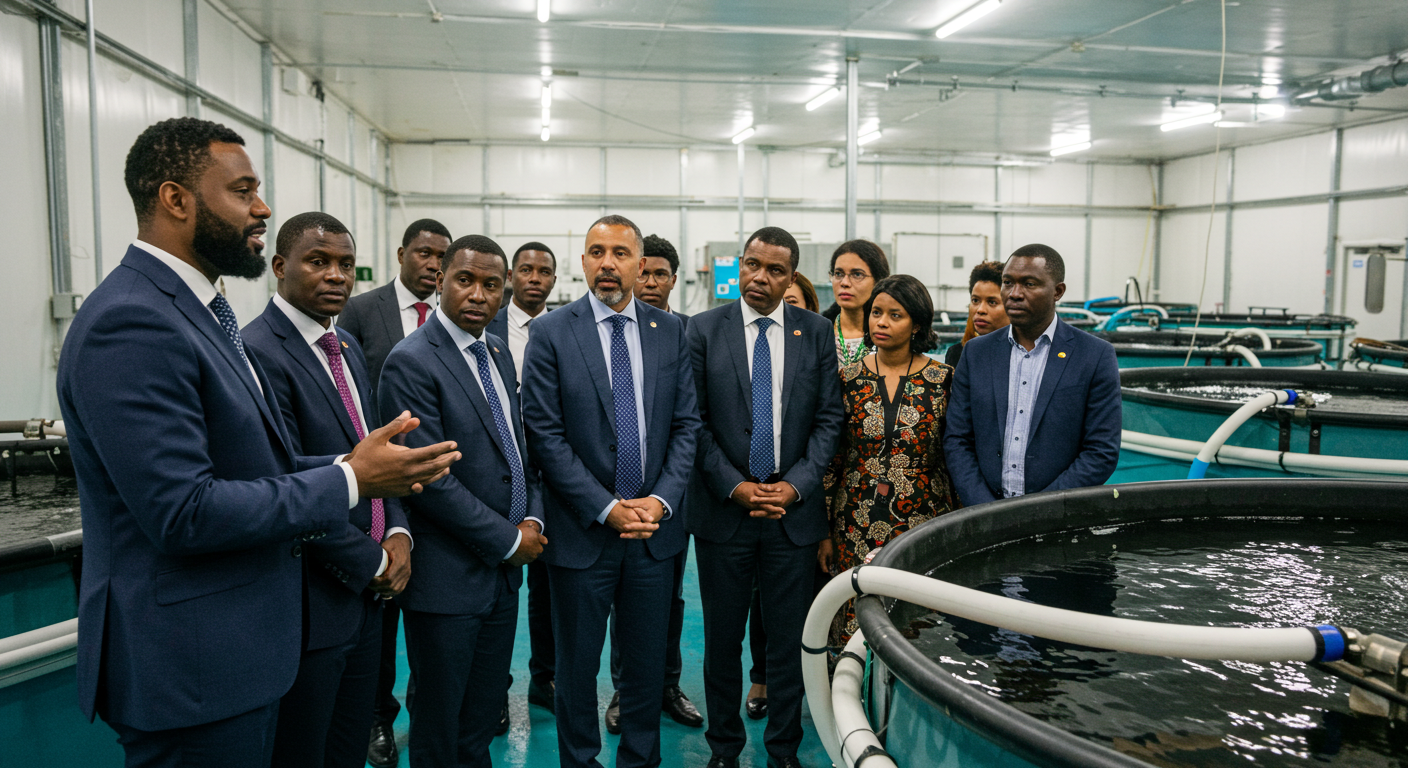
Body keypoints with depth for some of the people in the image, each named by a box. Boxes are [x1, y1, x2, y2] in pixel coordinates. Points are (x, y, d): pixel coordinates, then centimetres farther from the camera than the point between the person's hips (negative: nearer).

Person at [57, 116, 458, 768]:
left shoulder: (197, 310, 12)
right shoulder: (130, 324, -21)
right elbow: (182, 512, -26)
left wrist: (354, 466, 1)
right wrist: (350, 481, -19)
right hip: (191, 666, -10)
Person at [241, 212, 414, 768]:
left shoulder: (346, 346, 11)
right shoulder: (257, 353, -18)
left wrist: (397, 532, -2)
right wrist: (372, 563, -13)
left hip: (366, 595, 8)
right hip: (311, 602, -8)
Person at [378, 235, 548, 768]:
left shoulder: (498, 352, 9)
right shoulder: (411, 362, -17)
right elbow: (430, 480, -21)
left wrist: (532, 518, -1)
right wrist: (508, 540, -15)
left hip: (504, 568, 8)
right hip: (449, 577, -7)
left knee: (484, 715, 21)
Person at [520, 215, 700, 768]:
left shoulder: (670, 331, 3)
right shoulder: (550, 333, -6)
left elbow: (686, 424, 3)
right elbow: (544, 434, -10)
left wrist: (660, 500, -10)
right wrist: (606, 508, -14)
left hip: (655, 528, 3)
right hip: (582, 530, -2)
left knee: (648, 660, 15)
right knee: (577, 664, 12)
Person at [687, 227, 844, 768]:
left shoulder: (816, 332, 4)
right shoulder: (704, 330, 1)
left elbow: (828, 419, 3)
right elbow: (695, 420, -1)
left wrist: (794, 485, -8)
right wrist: (733, 486, -10)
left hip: (794, 508, 1)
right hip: (723, 506, 0)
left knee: (790, 639, 9)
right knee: (722, 638, 11)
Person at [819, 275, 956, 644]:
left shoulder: (942, 380, -1)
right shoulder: (848, 379, 2)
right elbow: (830, 459, 5)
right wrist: (824, 532, 3)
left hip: (923, 522, -1)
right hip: (857, 526, 1)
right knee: (854, 620, 2)